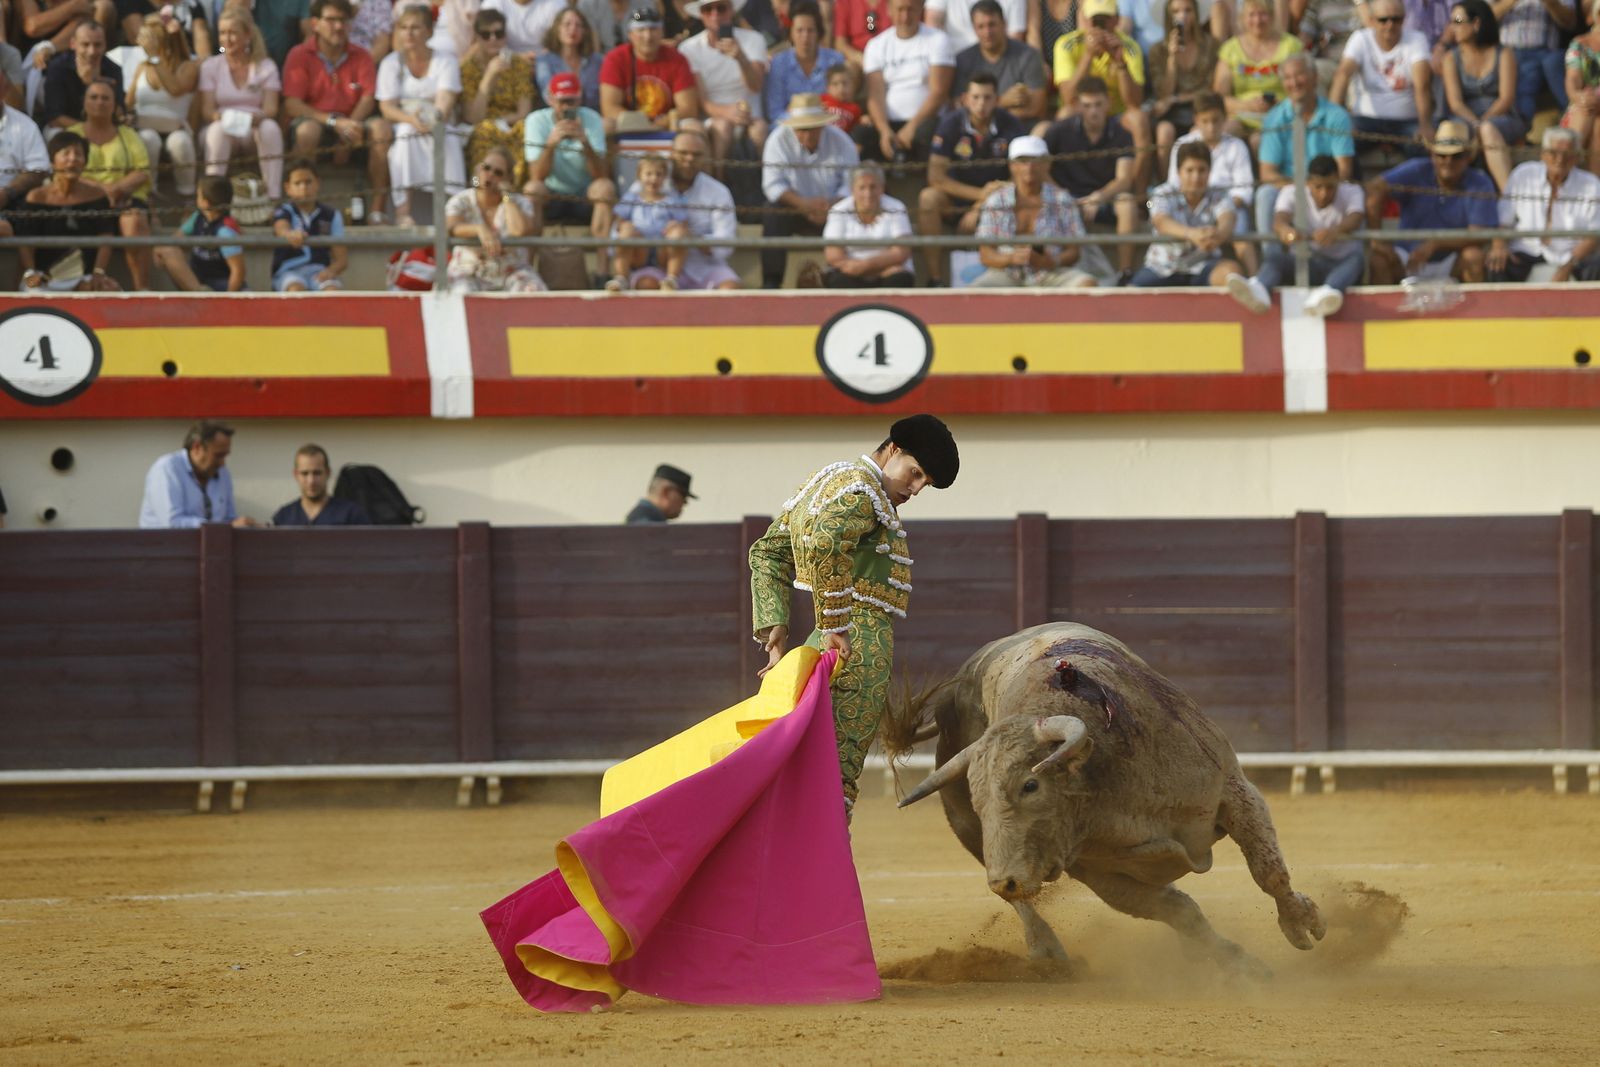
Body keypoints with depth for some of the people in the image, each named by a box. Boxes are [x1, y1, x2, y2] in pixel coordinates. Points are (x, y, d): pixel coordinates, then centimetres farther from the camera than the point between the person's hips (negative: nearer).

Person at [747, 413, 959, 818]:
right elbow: (823, 546, -31)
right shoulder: (862, 488, -11)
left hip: (823, 648, 10)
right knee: (838, 774, -11)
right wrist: (835, 627, -25)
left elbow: (767, 553, 20)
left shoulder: (824, 479, 19)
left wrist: (773, 630, 11)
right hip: (861, 647, -10)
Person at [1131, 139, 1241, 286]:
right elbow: (1162, 223, -26)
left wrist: (1219, 234, -51)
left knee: (1231, 268, -32)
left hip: (1203, 267, 0)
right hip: (1164, 267, 0)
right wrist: (1191, 234, -49)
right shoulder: (1164, 195, -4)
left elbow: (1227, 220, -23)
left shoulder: (1219, 197, -1)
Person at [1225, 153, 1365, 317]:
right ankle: (1259, 289, -63)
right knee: (1275, 250, -28)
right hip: (1303, 264, 1)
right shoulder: (1292, 193, -2)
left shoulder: (1351, 192, -4)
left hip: (1341, 266, -1)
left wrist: (1334, 231, -51)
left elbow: (1355, 219, -26)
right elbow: (1279, 219, -23)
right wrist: (1285, 229, -50)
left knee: (1356, 255, -35)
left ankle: (1325, 295, -67)